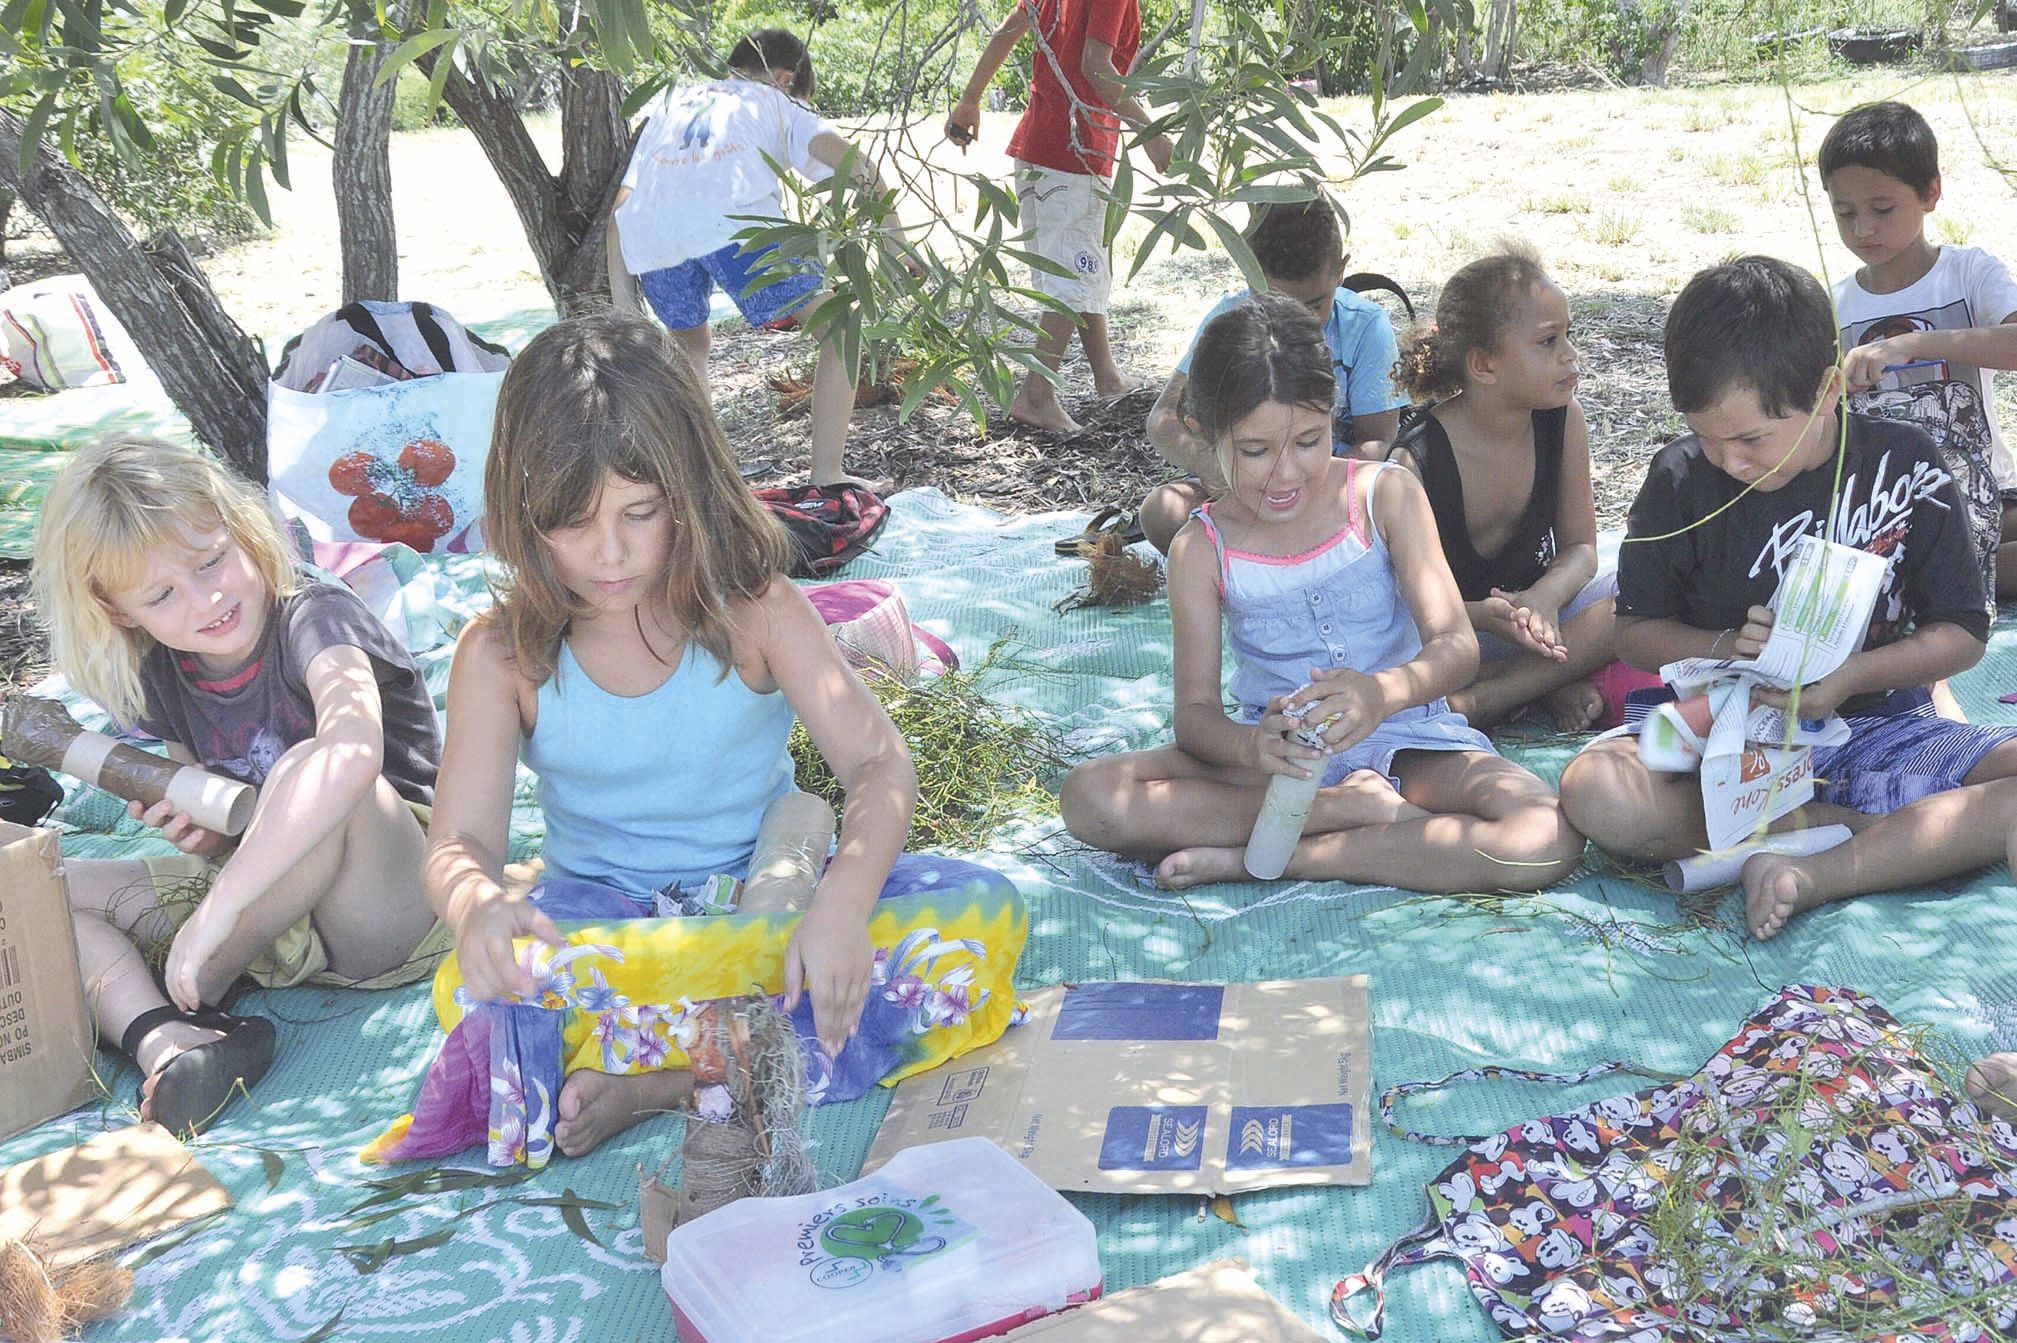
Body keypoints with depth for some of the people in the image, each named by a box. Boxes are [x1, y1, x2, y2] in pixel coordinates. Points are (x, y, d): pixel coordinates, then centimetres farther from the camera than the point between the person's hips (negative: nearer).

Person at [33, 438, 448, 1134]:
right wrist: (196, 834, -14)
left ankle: (188, 1003, -17)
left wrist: (218, 907, -43)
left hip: (397, 913, -7)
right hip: (274, 913, 7)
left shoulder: (314, 619, -19)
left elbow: (354, 755, -42)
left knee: (305, 767, -36)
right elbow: (228, 836, 12)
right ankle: (166, 1046, -28)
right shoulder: (161, 679, 3)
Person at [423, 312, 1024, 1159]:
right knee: (474, 990, -34)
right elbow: (460, 841, -14)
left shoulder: (751, 609, -8)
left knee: (983, 914, -26)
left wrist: (844, 900, -36)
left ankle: (667, 1077, -31)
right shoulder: (503, 653, -7)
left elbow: (880, 764, -15)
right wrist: (477, 907, -41)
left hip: (768, 894, 1)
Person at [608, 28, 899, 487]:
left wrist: (624, 310, 26)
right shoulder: (776, 103, 30)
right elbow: (848, 157, 9)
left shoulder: (669, 102, 38)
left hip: (653, 239, 4)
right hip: (736, 223, -4)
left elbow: (620, 212, 28)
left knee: (690, 342, 32)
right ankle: (827, 475, 4)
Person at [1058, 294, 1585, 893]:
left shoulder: (1386, 495, -4)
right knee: (1091, 796, -24)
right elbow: (1195, 712, -9)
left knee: (1548, 840, -30)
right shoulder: (1201, 550, -3)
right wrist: (1250, 746, -34)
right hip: (1275, 747, 0)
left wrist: (1384, 692, -37)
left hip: (1402, 737, 0)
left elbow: (1457, 645, -13)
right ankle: (1363, 809, -21)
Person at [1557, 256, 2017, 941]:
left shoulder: (1904, 466, -4)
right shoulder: (1681, 480, -4)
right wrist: (1725, 646, -16)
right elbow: (1636, 629, 4)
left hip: (1880, 724, 1)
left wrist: (1853, 675, -17)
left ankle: (1815, 876, -32)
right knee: (1594, 789, -32)